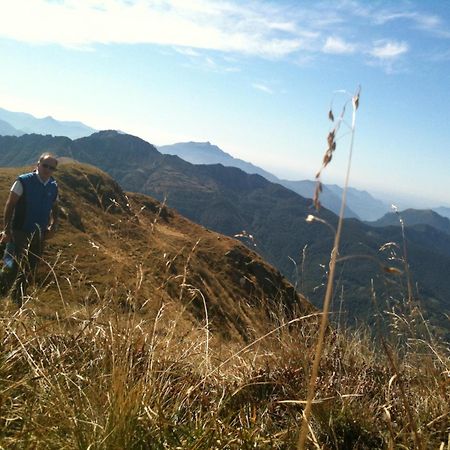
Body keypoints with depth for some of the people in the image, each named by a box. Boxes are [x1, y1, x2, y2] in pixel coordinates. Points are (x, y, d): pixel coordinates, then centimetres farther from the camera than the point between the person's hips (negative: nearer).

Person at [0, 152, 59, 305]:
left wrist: (53, 226, 2)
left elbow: (54, 209, 18)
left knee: (29, 271, 12)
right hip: (20, 233, -6)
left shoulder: (53, 187, 5)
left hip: (39, 235, 6)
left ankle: (17, 302, 27)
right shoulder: (23, 181, -11)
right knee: (13, 267, -11)